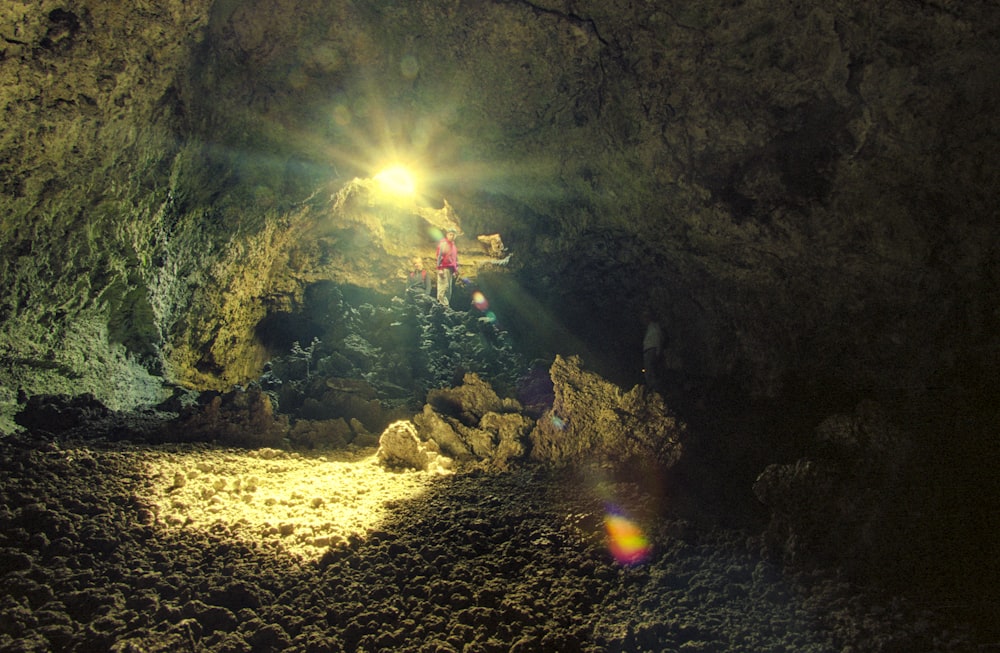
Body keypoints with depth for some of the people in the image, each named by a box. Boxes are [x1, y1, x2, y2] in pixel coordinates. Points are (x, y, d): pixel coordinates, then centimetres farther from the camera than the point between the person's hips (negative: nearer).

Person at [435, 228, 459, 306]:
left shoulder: (454, 245, 21)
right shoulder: (443, 243, -4)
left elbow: (456, 258, 24)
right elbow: (439, 256, -11)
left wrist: (456, 270, 18)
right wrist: (440, 269, -17)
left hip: (451, 269, 8)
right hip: (444, 269, -8)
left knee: (449, 288, 7)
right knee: (443, 286, -12)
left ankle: (447, 304, 10)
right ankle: (442, 304, -13)